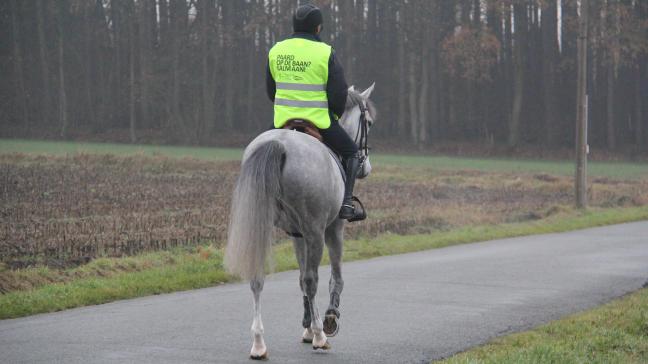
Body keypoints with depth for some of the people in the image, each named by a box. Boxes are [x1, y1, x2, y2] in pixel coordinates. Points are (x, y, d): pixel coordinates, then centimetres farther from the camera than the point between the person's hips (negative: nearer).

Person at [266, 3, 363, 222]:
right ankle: (346, 203, 4)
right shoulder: (325, 53, -10)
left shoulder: (276, 51, 4)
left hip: (283, 120, 4)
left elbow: (271, 90, 11)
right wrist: (336, 114, 10)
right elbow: (339, 93, -9)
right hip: (319, 121, -4)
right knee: (350, 152, 16)